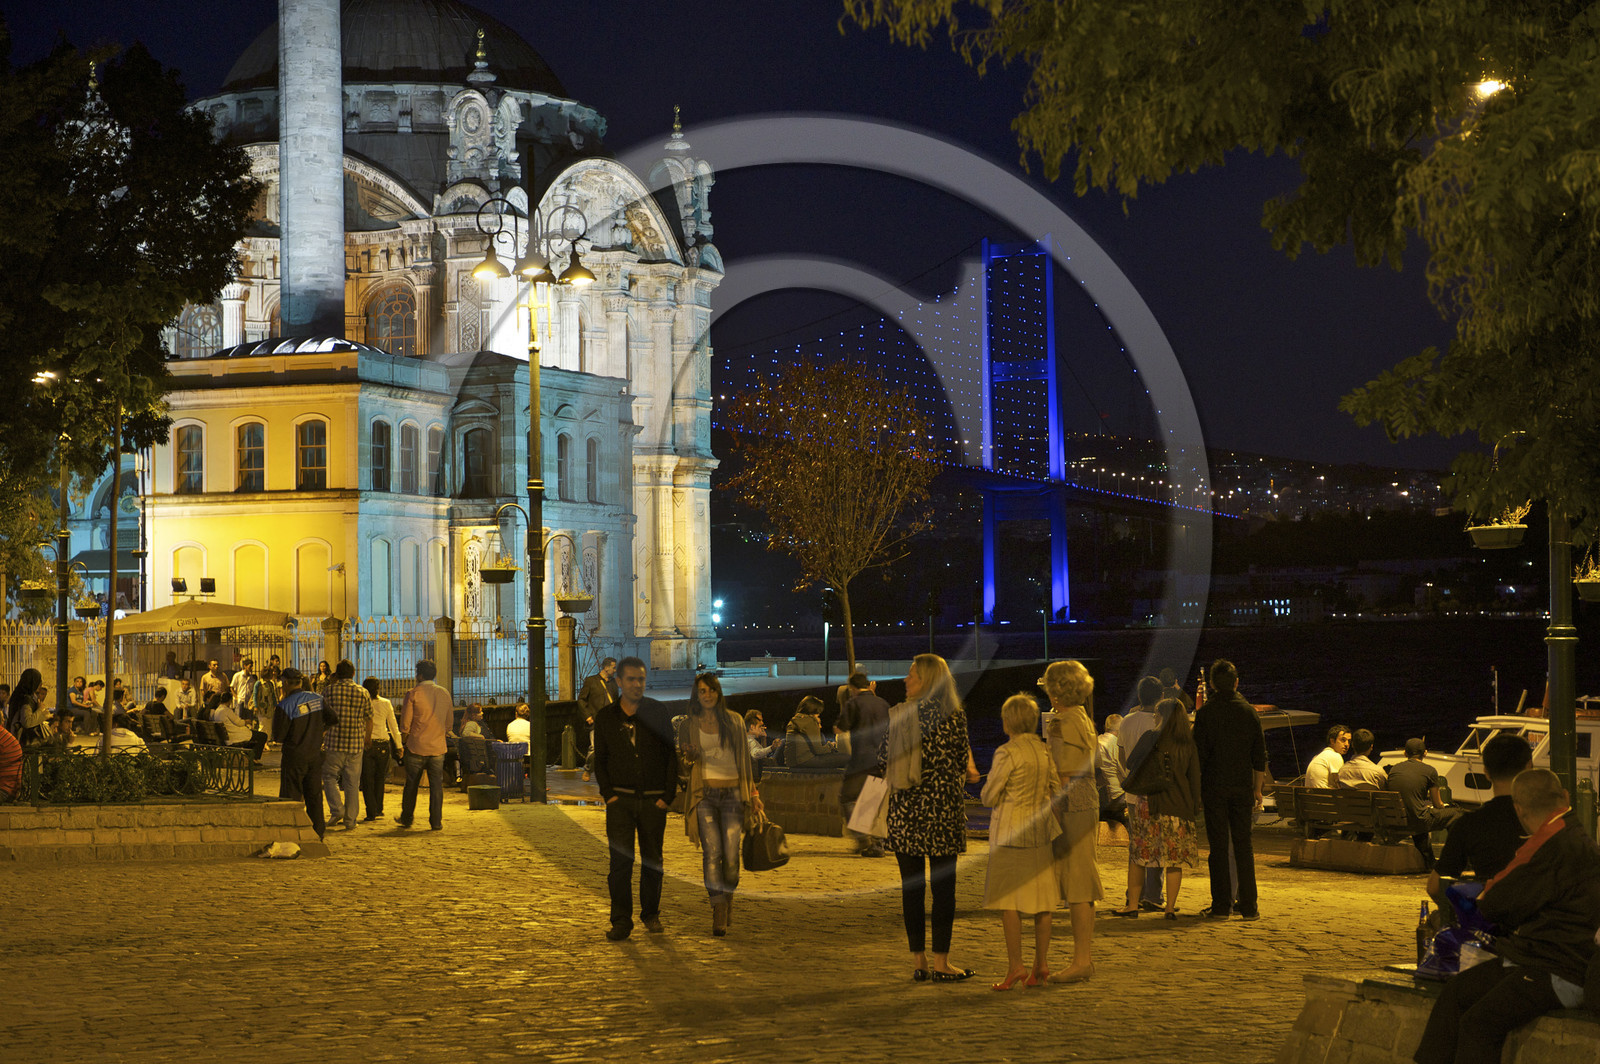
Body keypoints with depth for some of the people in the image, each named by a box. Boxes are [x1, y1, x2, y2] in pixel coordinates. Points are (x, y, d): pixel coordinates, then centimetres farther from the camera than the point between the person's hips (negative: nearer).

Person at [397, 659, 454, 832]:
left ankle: (406, 818, 21)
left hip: (417, 746, -3)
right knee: (436, 785, 3)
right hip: (438, 746, 3)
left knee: (411, 784, 11)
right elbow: (450, 722, 13)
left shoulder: (413, 693, -8)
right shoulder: (444, 693, 5)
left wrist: (405, 733, 13)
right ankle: (436, 822, 1)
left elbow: (405, 723, -6)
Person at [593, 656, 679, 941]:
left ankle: (651, 914, 23)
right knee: (620, 859, -10)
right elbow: (600, 759, 11)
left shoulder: (659, 713, 3)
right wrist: (608, 794, -2)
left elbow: (671, 756, 4)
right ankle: (621, 921, -6)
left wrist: (667, 796, -4)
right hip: (620, 799, 0)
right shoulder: (605, 718, 5)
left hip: (653, 799, 0)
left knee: (652, 860, 7)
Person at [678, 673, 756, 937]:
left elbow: (745, 758, 15)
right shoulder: (689, 725, 8)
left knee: (731, 855, -6)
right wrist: (689, 755, -14)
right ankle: (719, 910, -11)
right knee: (712, 853, -12)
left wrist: (753, 792, 12)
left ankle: (728, 896, 21)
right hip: (705, 793, -1)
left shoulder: (734, 721, 10)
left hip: (733, 793, 1)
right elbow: (682, 763, 9)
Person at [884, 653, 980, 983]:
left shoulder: (896, 715, 3)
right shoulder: (952, 713, -7)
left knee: (911, 885, 8)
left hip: (903, 807, 3)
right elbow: (959, 762, -8)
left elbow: (884, 764, 6)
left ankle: (918, 961, 10)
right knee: (942, 884, 2)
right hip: (941, 806, -3)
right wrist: (968, 773, 15)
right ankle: (940, 963, 3)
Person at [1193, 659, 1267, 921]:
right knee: (1243, 845, 7)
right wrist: (1257, 789, 12)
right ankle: (1248, 905, 6)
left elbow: (1199, 754, -5)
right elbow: (1260, 755, 5)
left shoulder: (1206, 712, -5)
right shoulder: (1249, 711, 4)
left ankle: (1221, 904, -1)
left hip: (1214, 788, -2)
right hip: (1242, 787, 2)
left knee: (1218, 845, 0)